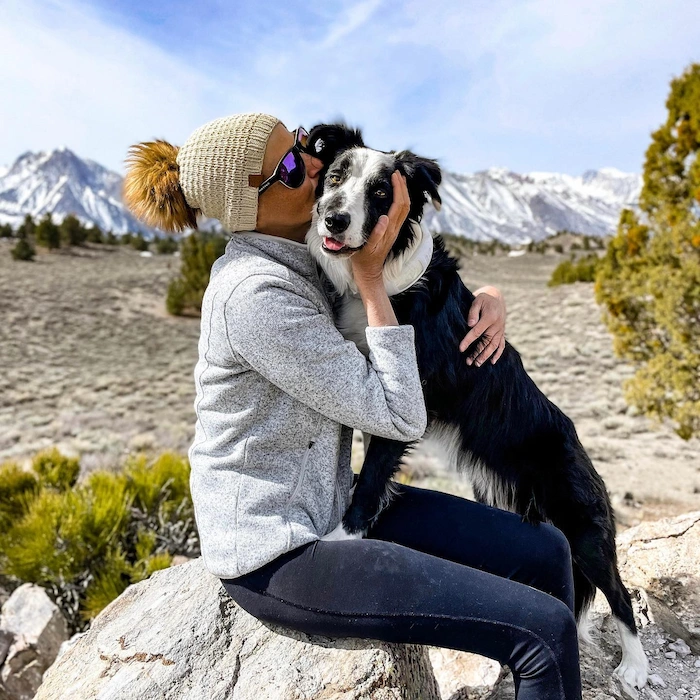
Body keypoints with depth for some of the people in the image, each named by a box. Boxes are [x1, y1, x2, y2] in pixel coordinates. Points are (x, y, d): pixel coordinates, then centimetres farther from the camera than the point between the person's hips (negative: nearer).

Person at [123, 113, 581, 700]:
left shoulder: (304, 258, 3)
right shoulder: (256, 295, -24)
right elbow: (400, 418, -22)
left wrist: (488, 299, -8)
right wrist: (370, 274, -20)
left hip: (329, 507, 8)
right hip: (277, 558, -8)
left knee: (544, 552, 6)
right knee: (546, 629, -11)